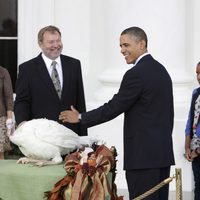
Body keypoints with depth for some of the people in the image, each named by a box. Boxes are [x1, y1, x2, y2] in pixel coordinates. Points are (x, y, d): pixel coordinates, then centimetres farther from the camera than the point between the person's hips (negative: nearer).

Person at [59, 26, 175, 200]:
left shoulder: (136, 74, -14)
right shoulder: (161, 70, 15)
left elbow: (113, 108, -12)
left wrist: (80, 118, -1)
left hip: (144, 155, -9)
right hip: (164, 152, 9)